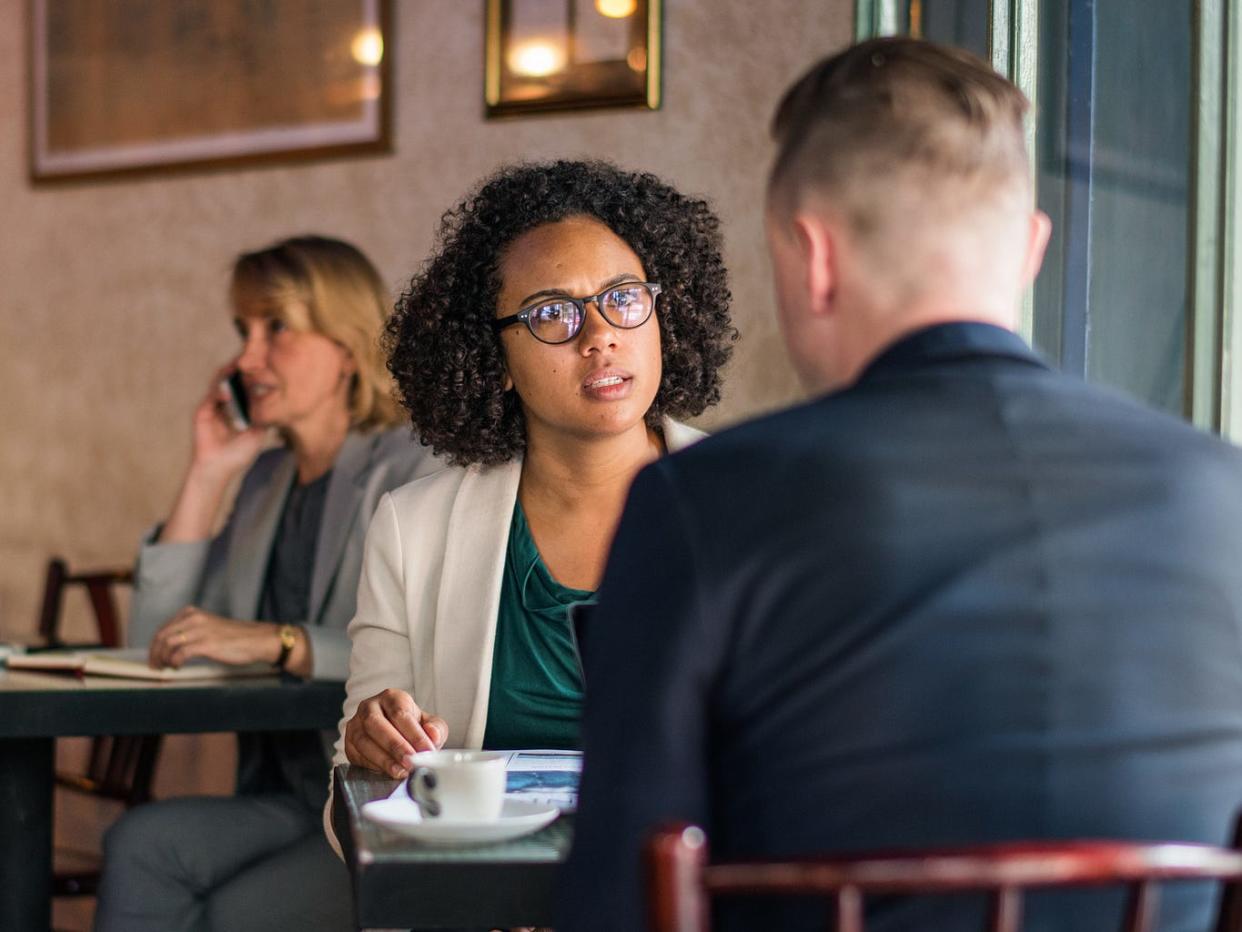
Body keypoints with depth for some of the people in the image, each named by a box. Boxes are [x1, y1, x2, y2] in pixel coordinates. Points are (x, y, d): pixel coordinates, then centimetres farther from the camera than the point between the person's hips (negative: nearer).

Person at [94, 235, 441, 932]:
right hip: (291, 803, 6)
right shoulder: (267, 476, 18)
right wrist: (208, 475, 8)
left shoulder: (416, 471, -6)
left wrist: (276, 641, -26)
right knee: (142, 843, -22)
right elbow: (158, 645, 12)